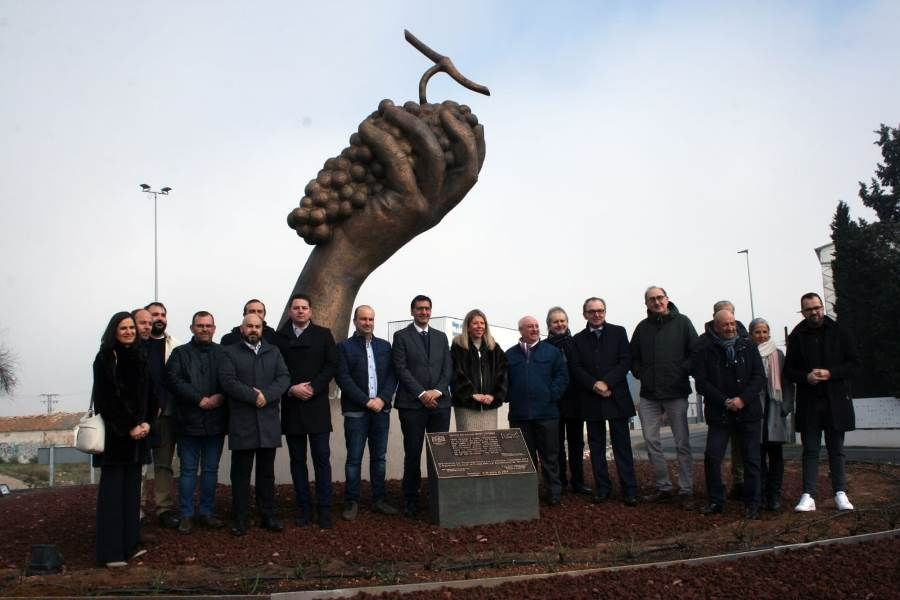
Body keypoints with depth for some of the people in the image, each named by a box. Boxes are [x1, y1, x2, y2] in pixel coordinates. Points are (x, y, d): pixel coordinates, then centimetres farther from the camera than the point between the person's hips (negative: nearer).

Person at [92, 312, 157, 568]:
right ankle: (110, 551, 0)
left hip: (138, 432, 6)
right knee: (112, 489, -3)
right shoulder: (105, 359, -6)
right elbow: (106, 399, -11)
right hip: (114, 434, -5)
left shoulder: (140, 358, 11)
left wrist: (147, 423, -3)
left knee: (132, 488, 8)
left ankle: (129, 544, 15)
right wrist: (128, 428, -13)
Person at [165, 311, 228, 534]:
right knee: (188, 470, 5)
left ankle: (207, 512, 20)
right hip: (189, 421, -1)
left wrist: (220, 397, -16)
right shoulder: (180, 353, 5)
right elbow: (175, 380, -8)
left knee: (210, 469, 10)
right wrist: (201, 400, -15)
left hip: (215, 421, 2)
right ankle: (186, 515, 13)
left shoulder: (223, 353, 8)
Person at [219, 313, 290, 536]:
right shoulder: (229, 353, 5)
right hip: (241, 422, -3)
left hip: (269, 422, 3)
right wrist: (253, 396, -17)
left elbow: (284, 378, 2)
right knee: (241, 473, 3)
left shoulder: (273, 352, 14)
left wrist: (266, 394, -14)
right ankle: (240, 519, 11)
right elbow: (228, 380, -9)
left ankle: (268, 516, 18)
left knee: (267, 472, 10)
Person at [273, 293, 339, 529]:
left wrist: (312, 388, -11)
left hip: (317, 405, -1)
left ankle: (324, 509, 3)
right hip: (291, 406, 1)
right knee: (297, 460, 6)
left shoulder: (323, 334, 7)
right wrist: (292, 389, -12)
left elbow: (332, 366, -1)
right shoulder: (279, 337, 7)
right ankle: (303, 508, 14)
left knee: (322, 458, -2)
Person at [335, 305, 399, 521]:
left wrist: (382, 399, -9)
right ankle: (351, 502, 9)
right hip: (355, 411, -3)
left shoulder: (384, 346, 12)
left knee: (379, 457, 9)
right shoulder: (344, 347, 1)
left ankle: (378, 500, 17)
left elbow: (392, 375, 7)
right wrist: (366, 401, -14)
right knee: (354, 458, 1)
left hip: (381, 409, 3)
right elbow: (344, 378, -7)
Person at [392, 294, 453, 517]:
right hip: (412, 404, -3)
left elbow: (448, 368, 10)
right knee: (413, 454, 0)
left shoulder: (441, 337, 16)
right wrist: (421, 394, -12)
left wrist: (438, 391, -7)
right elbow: (401, 368, -5)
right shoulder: (401, 336, 4)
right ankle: (411, 500, 9)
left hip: (439, 402, 3)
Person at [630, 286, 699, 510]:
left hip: (676, 392, -3)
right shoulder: (642, 327, 9)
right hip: (649, 394, 3)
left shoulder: (682, 322, 1)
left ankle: (686, 491, 10)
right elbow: (633, 357, 18)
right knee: (651, 442, 5)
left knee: (682, 443, 2)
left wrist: (683, 371, -9)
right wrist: (640, 374, 3)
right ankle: (663, 487, 17)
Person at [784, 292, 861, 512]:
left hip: (836, 401, 0)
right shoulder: (797, 336, 3)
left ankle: (840, 493, 18)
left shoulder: (840, 332, 1)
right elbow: (789, 370, 6)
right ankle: (808, 496, 1)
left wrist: (830, 373, -14)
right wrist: (806, 377, -13)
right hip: (808, 402, 0)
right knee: (810, 449, 2)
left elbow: (855, 364, 0)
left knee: (836, 449, 9)